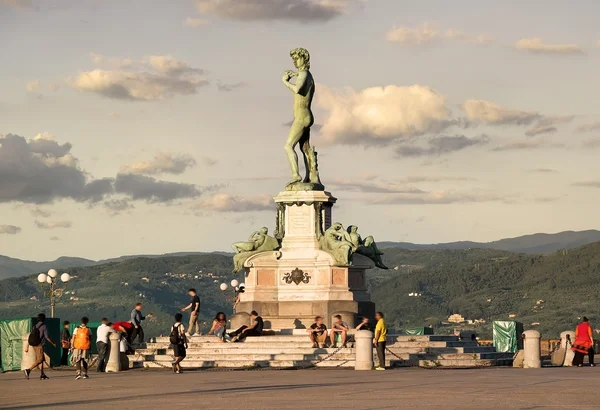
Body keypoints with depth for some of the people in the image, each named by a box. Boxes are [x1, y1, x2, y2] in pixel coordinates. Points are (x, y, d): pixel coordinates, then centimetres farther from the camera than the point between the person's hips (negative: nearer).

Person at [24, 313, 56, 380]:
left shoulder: (35, 326, 11)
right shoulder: (44, 327, -8)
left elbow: (30, 336, 10)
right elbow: (47, 337, -13)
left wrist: (27, 347, 13)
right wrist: (53, 343, 1)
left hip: (34, 346, 7)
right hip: (39, 345, -7)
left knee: (42, 359, 13)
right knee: (39, 360, -8)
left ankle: (42, 375, 11)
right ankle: (28, 370, -24)